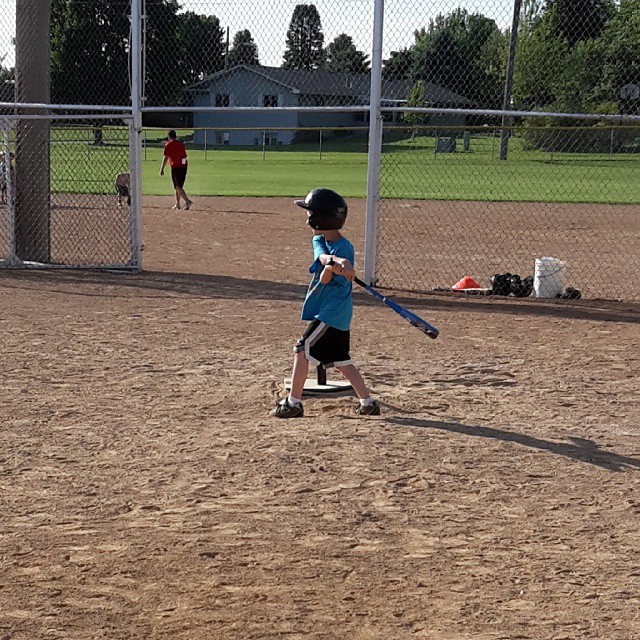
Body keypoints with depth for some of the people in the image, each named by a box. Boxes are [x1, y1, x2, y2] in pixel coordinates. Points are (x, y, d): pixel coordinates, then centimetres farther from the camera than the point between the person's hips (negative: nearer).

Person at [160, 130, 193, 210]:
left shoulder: (168, 144, -3)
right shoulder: (181, 144, 16)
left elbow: (165, 157, -8)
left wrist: (162, 169, -5)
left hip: (175, 167, -7)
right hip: (184, 166, 7)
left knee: (178, 187, -8)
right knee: (179, 186, 16)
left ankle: (187, 201, -25)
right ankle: (177, 204, 21)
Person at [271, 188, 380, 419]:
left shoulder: (344, 248, -15)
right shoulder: (319, 240, 6)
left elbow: (325, 282, -17)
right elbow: (322, 256, -19)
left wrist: (330, 269, -37)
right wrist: (336, 262, -39)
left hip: (333, 311, -8)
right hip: (335, 313, 9)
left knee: (302, 350, -9)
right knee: (341, 360, 11)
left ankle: (293, 402, -4)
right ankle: (367, 402, 16)